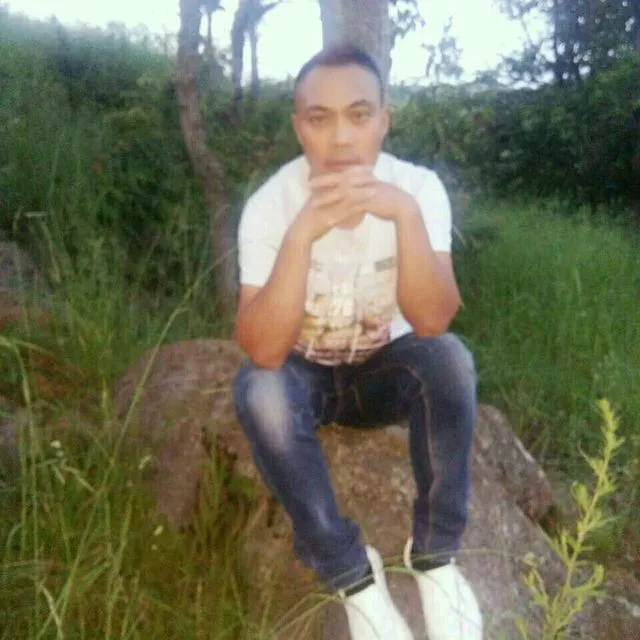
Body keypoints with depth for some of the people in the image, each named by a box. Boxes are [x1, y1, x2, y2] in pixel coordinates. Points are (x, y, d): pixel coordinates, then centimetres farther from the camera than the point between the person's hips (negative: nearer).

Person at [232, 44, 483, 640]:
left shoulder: (418, 187, -18)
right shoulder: (270, 203, -22)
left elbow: (432, 322, -29)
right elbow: (263, 350, -33)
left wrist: (406, 213, -43)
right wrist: (303, 231, -45)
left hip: (385, 370, 1)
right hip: (305, 374, -1)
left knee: (450, 358, -30)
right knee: (258, 389, -33)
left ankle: (435, 555, -11)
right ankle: (351, 574, -15)